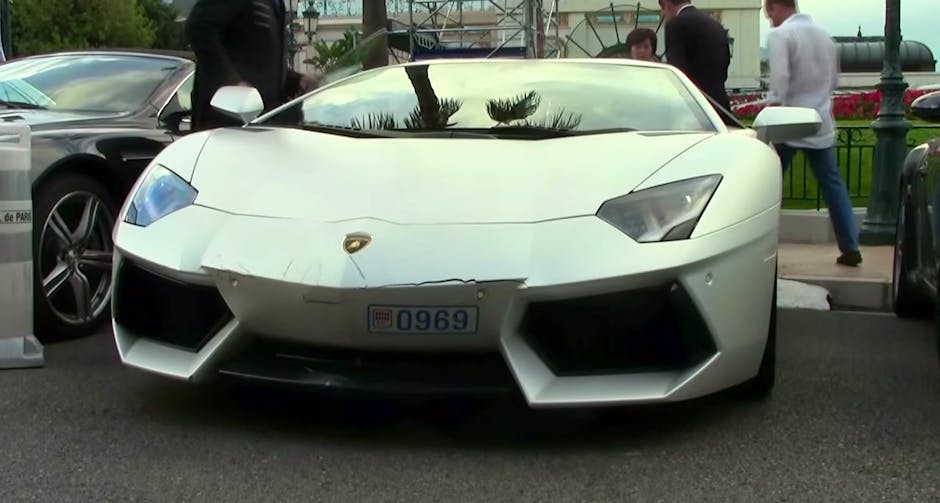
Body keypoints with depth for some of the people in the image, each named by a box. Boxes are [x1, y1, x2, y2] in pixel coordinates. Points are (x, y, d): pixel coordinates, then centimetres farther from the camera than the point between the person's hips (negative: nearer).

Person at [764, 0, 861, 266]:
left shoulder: (780, 35, -9)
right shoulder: (824, 35, 13)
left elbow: (779, 80, -20)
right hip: (821, 124, 6)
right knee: (832, 184, 9)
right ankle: (850, 247, 7)